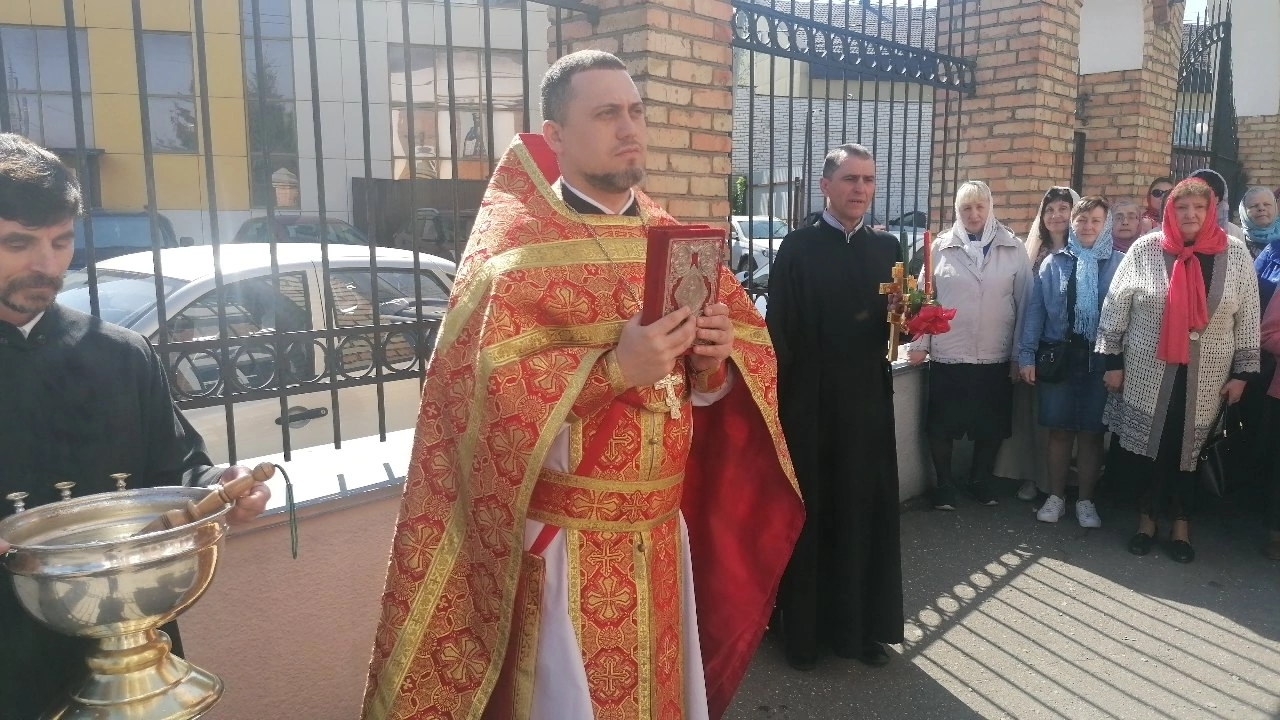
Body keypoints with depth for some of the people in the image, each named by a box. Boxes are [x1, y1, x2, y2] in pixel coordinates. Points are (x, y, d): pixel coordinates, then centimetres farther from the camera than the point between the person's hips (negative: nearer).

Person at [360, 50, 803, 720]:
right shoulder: (515, 243, -10)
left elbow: (706, 388, 9)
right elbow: (488, 392, -20)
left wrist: (712, 359, -13)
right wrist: (615, 369, -28)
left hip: (661, 528, 5)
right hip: (565, 538, -5)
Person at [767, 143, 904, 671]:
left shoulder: (886, 247, 8)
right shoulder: (798, 248, -5)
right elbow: (779, 329, -10)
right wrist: (787, 398, -15)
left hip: (869, 400, 4)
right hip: (811, 403, -4)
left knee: (867, 510, 11)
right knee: (810, 514, 6)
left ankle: (864, 626, 26)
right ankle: (805, 629, 21)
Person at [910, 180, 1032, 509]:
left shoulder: (1014, 249, 0)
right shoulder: (941, 247, 0)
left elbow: (1023, 303, 1)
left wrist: (1020, 354, 0)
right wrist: (920, 343, -2)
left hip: (996, 357, 1)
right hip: (947, 356, -1)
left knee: (991, 426, 12)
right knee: (941, 425, 6)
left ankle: (981, 483, 32)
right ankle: (944, 487, 23)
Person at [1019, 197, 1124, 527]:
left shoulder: (1120, 264, 2)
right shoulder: (1054, 263, 4)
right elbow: (1035, 309, 3)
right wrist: (1027, 355, -3)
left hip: (1100, 359, -1)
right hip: (1058, 356, 1)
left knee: (1091, 432, 7)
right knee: (1059, 429, 8)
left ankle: (1086, 501, 21)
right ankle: (1056, 496, 21)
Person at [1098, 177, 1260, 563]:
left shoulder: (1236, 254, -1)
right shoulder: (1145, 249, -5)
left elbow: (1247, 319, 3)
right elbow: (1115, 307, -1)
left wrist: (1241, 373, 2)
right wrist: (1112, 362, -3)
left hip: (1205, 379, 1)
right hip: (1147, 375, -1)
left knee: (1187, 450, 9)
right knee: (1146, 448, 6)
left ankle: (1182, 523, 25)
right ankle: (1147, 517, 24)